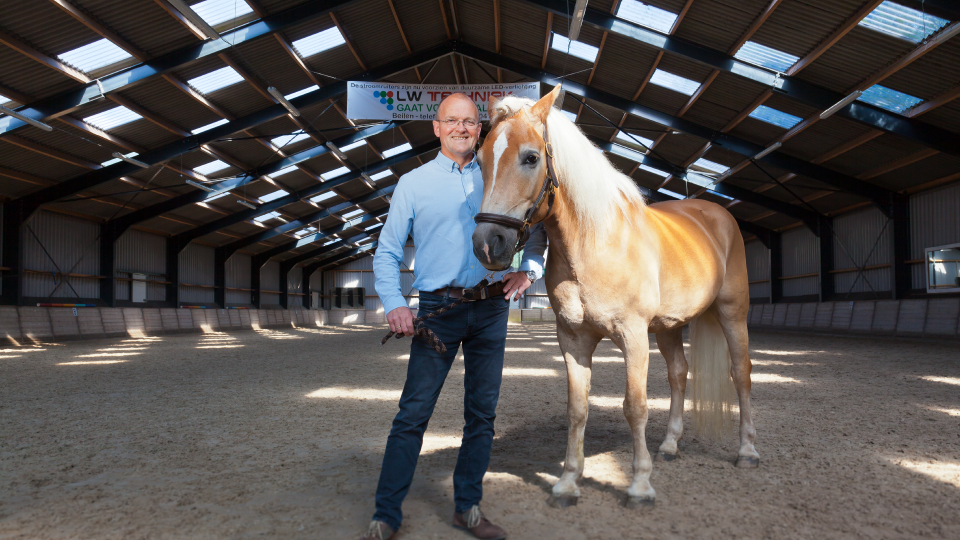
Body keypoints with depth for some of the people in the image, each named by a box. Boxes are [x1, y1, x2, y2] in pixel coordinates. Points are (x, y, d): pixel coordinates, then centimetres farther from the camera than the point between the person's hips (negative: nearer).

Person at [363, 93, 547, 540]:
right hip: (439, 309, -2)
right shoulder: (413, 183, 6)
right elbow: (387, 252, 4)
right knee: (413, 414, -4)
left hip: (491, 309, 3)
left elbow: (534, 229, 16)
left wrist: (529, 269, -4)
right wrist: (393, 304, -10)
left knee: (482, 414, 8)